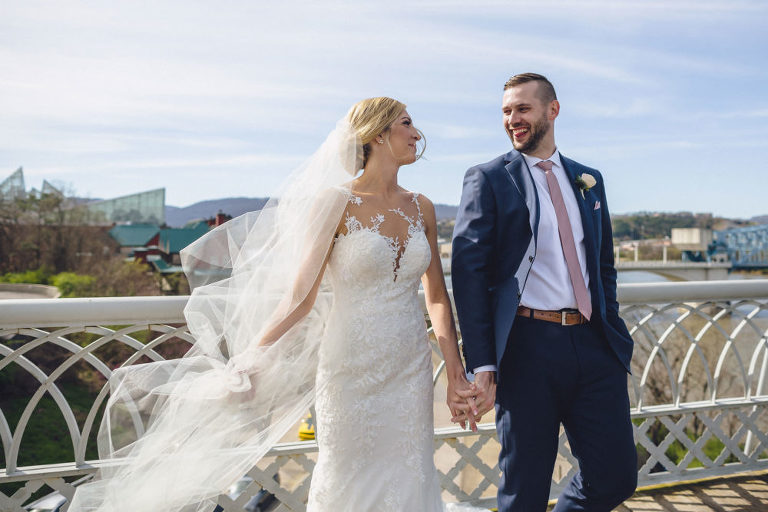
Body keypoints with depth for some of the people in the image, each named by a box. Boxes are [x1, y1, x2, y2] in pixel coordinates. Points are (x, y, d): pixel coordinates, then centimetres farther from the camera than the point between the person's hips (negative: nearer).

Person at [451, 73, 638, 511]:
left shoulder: (589, 179, 15)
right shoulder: (488, 179, 0)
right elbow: (468, 272, -7)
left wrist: (613, 335, 12)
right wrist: (482, 365, -14)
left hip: (593, 344, 4)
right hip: (527, 347, -4)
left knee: (616, 477, 6)